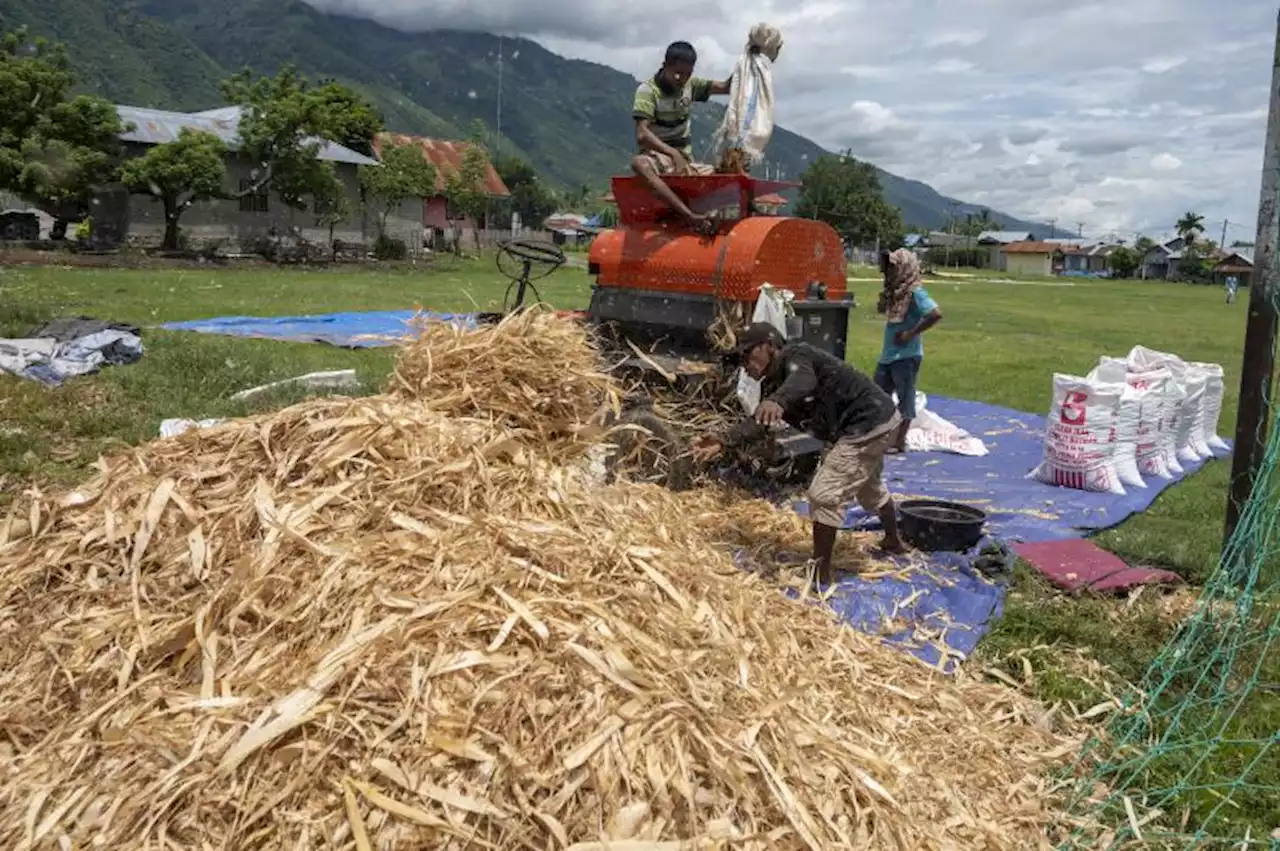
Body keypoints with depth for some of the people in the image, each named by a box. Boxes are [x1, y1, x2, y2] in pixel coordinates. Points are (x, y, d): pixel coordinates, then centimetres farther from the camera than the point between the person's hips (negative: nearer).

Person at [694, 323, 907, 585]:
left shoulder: (794, 356, -21)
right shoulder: (773, 384, 6)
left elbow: (804, 381, -45)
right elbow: (757, 421, -5)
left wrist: (777, 401, -65)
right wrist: (724, 441, -21)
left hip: (868, 425, -11)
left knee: (824, 495, -11)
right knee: (869, 488, 33)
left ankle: (820, 573, -3)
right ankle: (893, 541, 58)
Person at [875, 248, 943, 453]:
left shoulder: (915, 292, -16)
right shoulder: (895, 291, 8)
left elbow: (936, 314, -25)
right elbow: (882, 310, 23)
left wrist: (911, 333, -20)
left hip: (906, 355, -9)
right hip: (888, 353, 9)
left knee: (905, 398, 2)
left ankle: (900, 442, 11)